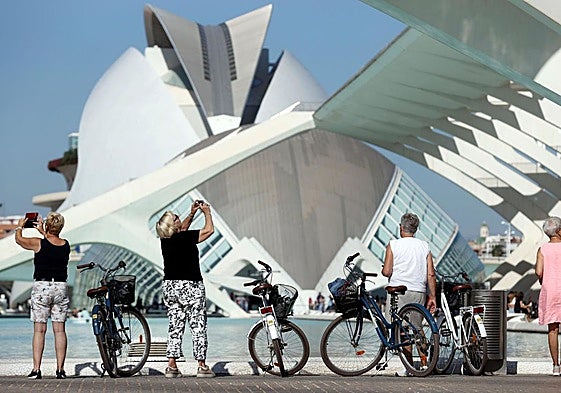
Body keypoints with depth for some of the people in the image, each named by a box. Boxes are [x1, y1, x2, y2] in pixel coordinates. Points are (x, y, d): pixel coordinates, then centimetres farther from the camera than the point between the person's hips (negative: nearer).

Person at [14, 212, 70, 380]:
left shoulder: (39, 243, -8)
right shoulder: (66, 245, 3)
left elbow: (19, 239, 10)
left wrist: (20, 226, 29)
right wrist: (43, 232, 38)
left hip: (41, 286, -3)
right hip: (61, 287, 3)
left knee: (39, 330, -1)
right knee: (59, 330, 4)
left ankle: (36, 369, -5)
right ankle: (60, 369, 2)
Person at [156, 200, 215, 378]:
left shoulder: (165, 239, 3)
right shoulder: (185, 238, -16)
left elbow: (182, 229, 24)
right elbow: (209, 230, -8)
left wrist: (192, 213, 22)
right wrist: (207, 212, 7)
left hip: (170, 286, 7)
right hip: (190, 286, -6)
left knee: (175, 327, 9)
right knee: (198, 326, 1)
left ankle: (172, 366, 3)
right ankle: (202, 366, 1)